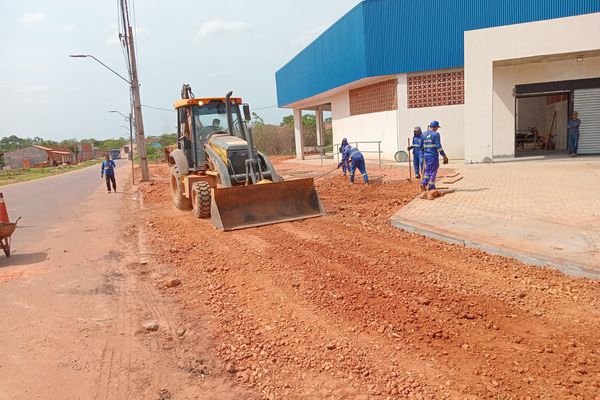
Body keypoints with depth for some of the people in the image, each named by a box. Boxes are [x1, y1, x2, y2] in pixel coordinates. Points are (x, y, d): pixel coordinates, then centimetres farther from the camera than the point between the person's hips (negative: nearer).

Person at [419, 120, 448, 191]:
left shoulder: (424, 134, 9)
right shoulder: (436, 134, -10)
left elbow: (421, 146, 10)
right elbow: (438, 146, -16)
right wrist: (444, 156, -13)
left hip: (426, 155, 6)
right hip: (433, 155, -6)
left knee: (427, 170, 15)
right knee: (433, 170, 3)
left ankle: (424, 183, -3)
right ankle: (431, 186, 5)